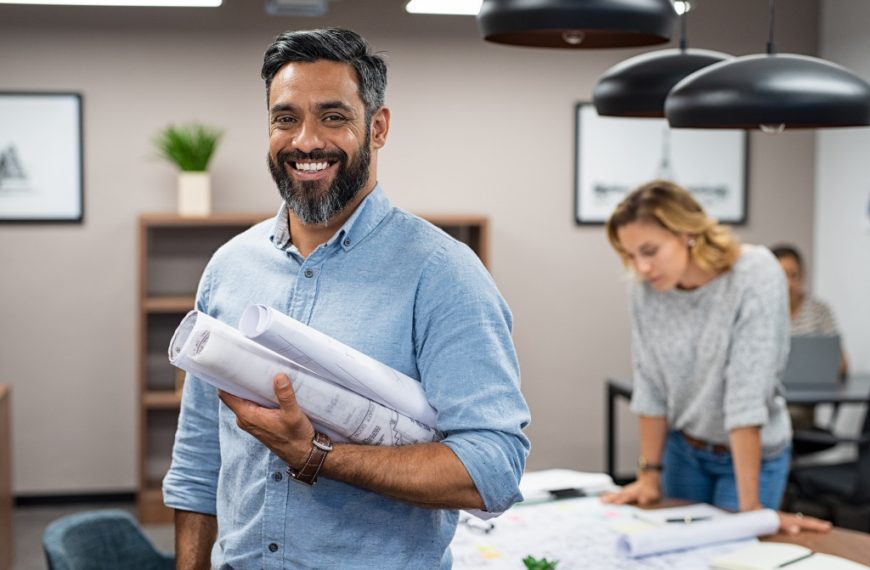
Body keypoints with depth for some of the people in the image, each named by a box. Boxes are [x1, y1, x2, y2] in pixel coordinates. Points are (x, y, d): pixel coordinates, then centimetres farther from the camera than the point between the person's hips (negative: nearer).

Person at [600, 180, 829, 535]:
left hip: (751, 454, -4)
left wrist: (750, 505, -30)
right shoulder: (647, 291, -13)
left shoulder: (755, 276, -26)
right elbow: (650, 386, -4)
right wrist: (650, 474, -4)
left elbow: (747, 390, -30)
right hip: (683, 449, 4)